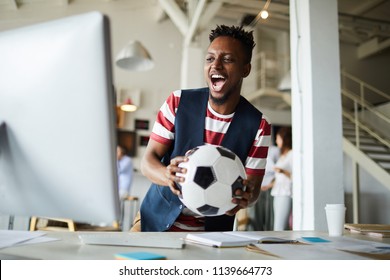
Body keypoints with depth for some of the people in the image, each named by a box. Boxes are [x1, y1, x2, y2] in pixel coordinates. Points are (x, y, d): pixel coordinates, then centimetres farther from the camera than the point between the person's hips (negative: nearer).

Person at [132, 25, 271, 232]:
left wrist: (246, 197, -30)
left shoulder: (258, 126, -8)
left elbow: (253, 186, -5)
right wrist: (168, 176, -30)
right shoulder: (178, 102, -6)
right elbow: (148, 161, -7)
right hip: (155, 219, -1)